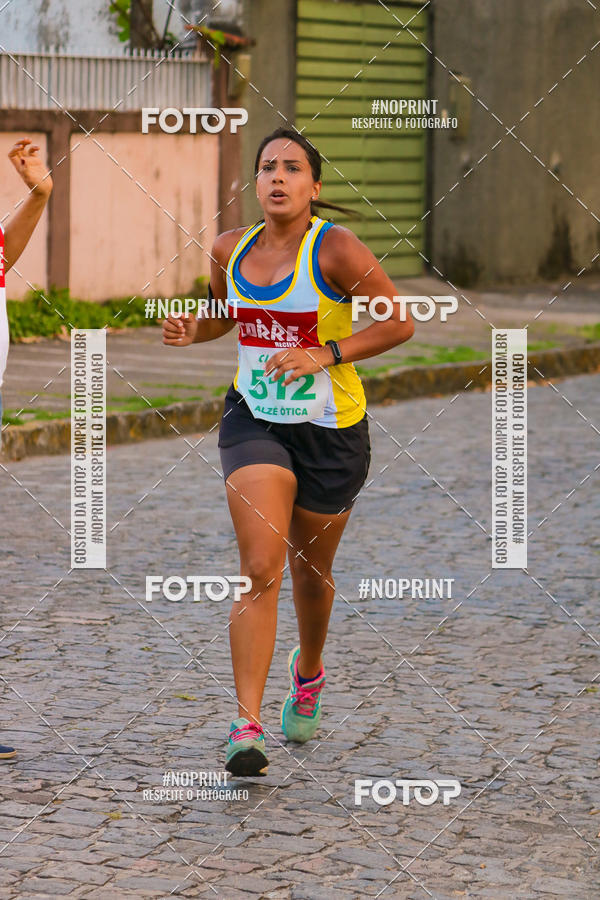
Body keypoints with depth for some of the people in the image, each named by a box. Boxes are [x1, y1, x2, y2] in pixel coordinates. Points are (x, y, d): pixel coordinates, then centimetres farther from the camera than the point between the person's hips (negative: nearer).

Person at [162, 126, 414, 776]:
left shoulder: (336, 249, -14)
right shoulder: (230, 249, 0)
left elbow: (400, 323, -11)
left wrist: (326, 355, -20)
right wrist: (191, 330, -2)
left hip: (332, 430, -2)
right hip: (254, 422, 2)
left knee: (309, 569, 16)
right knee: (260, 569, -15)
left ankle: (308, 672, 49)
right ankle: (247, 727, -18)